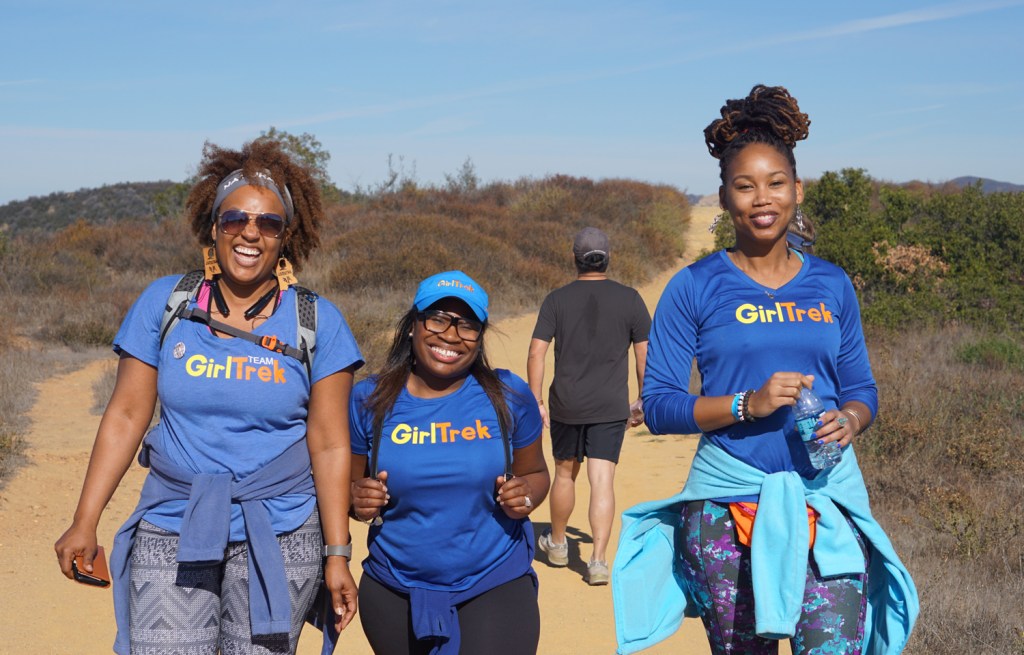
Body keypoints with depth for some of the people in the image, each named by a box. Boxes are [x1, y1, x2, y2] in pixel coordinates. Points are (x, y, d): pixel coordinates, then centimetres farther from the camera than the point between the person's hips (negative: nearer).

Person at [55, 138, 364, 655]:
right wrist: (85, 522, 1)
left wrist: (337, 555, -5)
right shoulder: (164, 303, 2)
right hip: (171, 533, 1)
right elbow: (126, 416, 4)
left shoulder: (318, 322, -2)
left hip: (279, 539, -1)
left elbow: (329, 446, -3)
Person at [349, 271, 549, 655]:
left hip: (497, 588, -1)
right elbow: (347, 485, 7)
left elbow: (535, 473, 8)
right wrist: (358, 500, -15)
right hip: (394, 595, 2)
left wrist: (525, 495, -13)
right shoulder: (369, 400, -3)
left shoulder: (509, 397, -4)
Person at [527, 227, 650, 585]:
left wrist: (536, 402, 0)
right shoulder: (629, 299, -1)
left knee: (565, 473, 17)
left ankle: (557, 544, 34)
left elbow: (536, 354, -6)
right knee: (602, 480, -1)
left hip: (566, 405, 1)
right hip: (610, 407, -1)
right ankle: (598, 560, -7)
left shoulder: (557, 300, -1)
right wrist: (643, 402, 11)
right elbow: (645, 355, 1)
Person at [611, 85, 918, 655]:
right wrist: (747, 404, -18)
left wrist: (849, 420, -9)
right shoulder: (695, 288, -1)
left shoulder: (832, 285, 9)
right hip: (726, 505, -1)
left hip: (826, 498, 2)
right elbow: (659, 405, -4)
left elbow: (862, 388, 14)